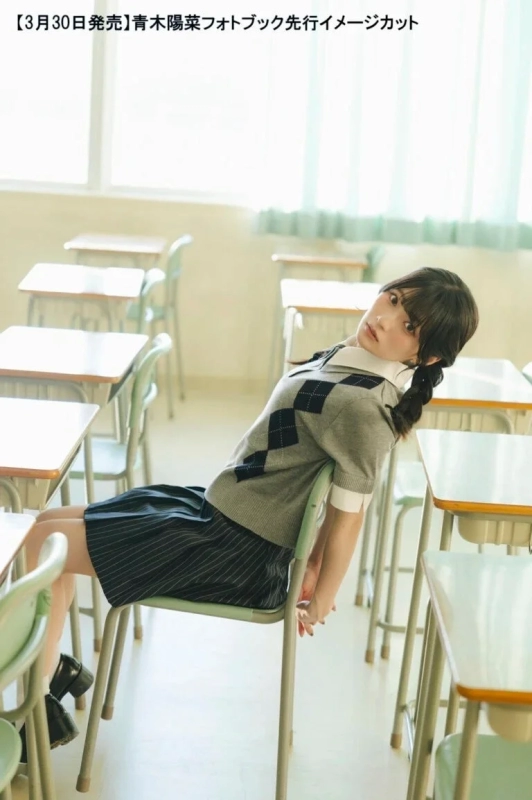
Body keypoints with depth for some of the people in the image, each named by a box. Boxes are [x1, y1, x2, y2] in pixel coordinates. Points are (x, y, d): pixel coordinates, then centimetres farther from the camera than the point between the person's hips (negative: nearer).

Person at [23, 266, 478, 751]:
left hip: (236, 550, -9)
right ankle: (53, 665, 28)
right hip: (217, 508, 9)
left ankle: (41, 712, 8)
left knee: (39, 544, -5)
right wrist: (313, 565, 15)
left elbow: (348, 518, -18)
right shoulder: (352, 358, 1)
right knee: (49, 522, 14)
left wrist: (319, 607, -5)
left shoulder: (363, 407, -27)